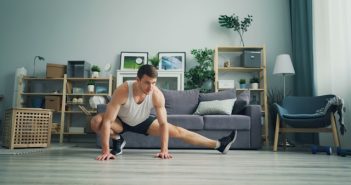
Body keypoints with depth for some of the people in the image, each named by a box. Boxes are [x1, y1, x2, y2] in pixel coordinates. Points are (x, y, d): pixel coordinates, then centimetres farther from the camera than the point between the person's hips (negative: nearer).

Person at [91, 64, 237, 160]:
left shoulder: (157, 95, -31)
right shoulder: (123, 91, -40)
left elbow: (163, 123, -23)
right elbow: (107, 121, -39)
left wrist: (164, 150, -29)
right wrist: (105, 151, -42)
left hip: (143, 121, 2)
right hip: (121, 121, -1)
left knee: (177, 131, -7)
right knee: (96, 122, -32)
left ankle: (219, 145, -1)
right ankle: (117, 140, -1)